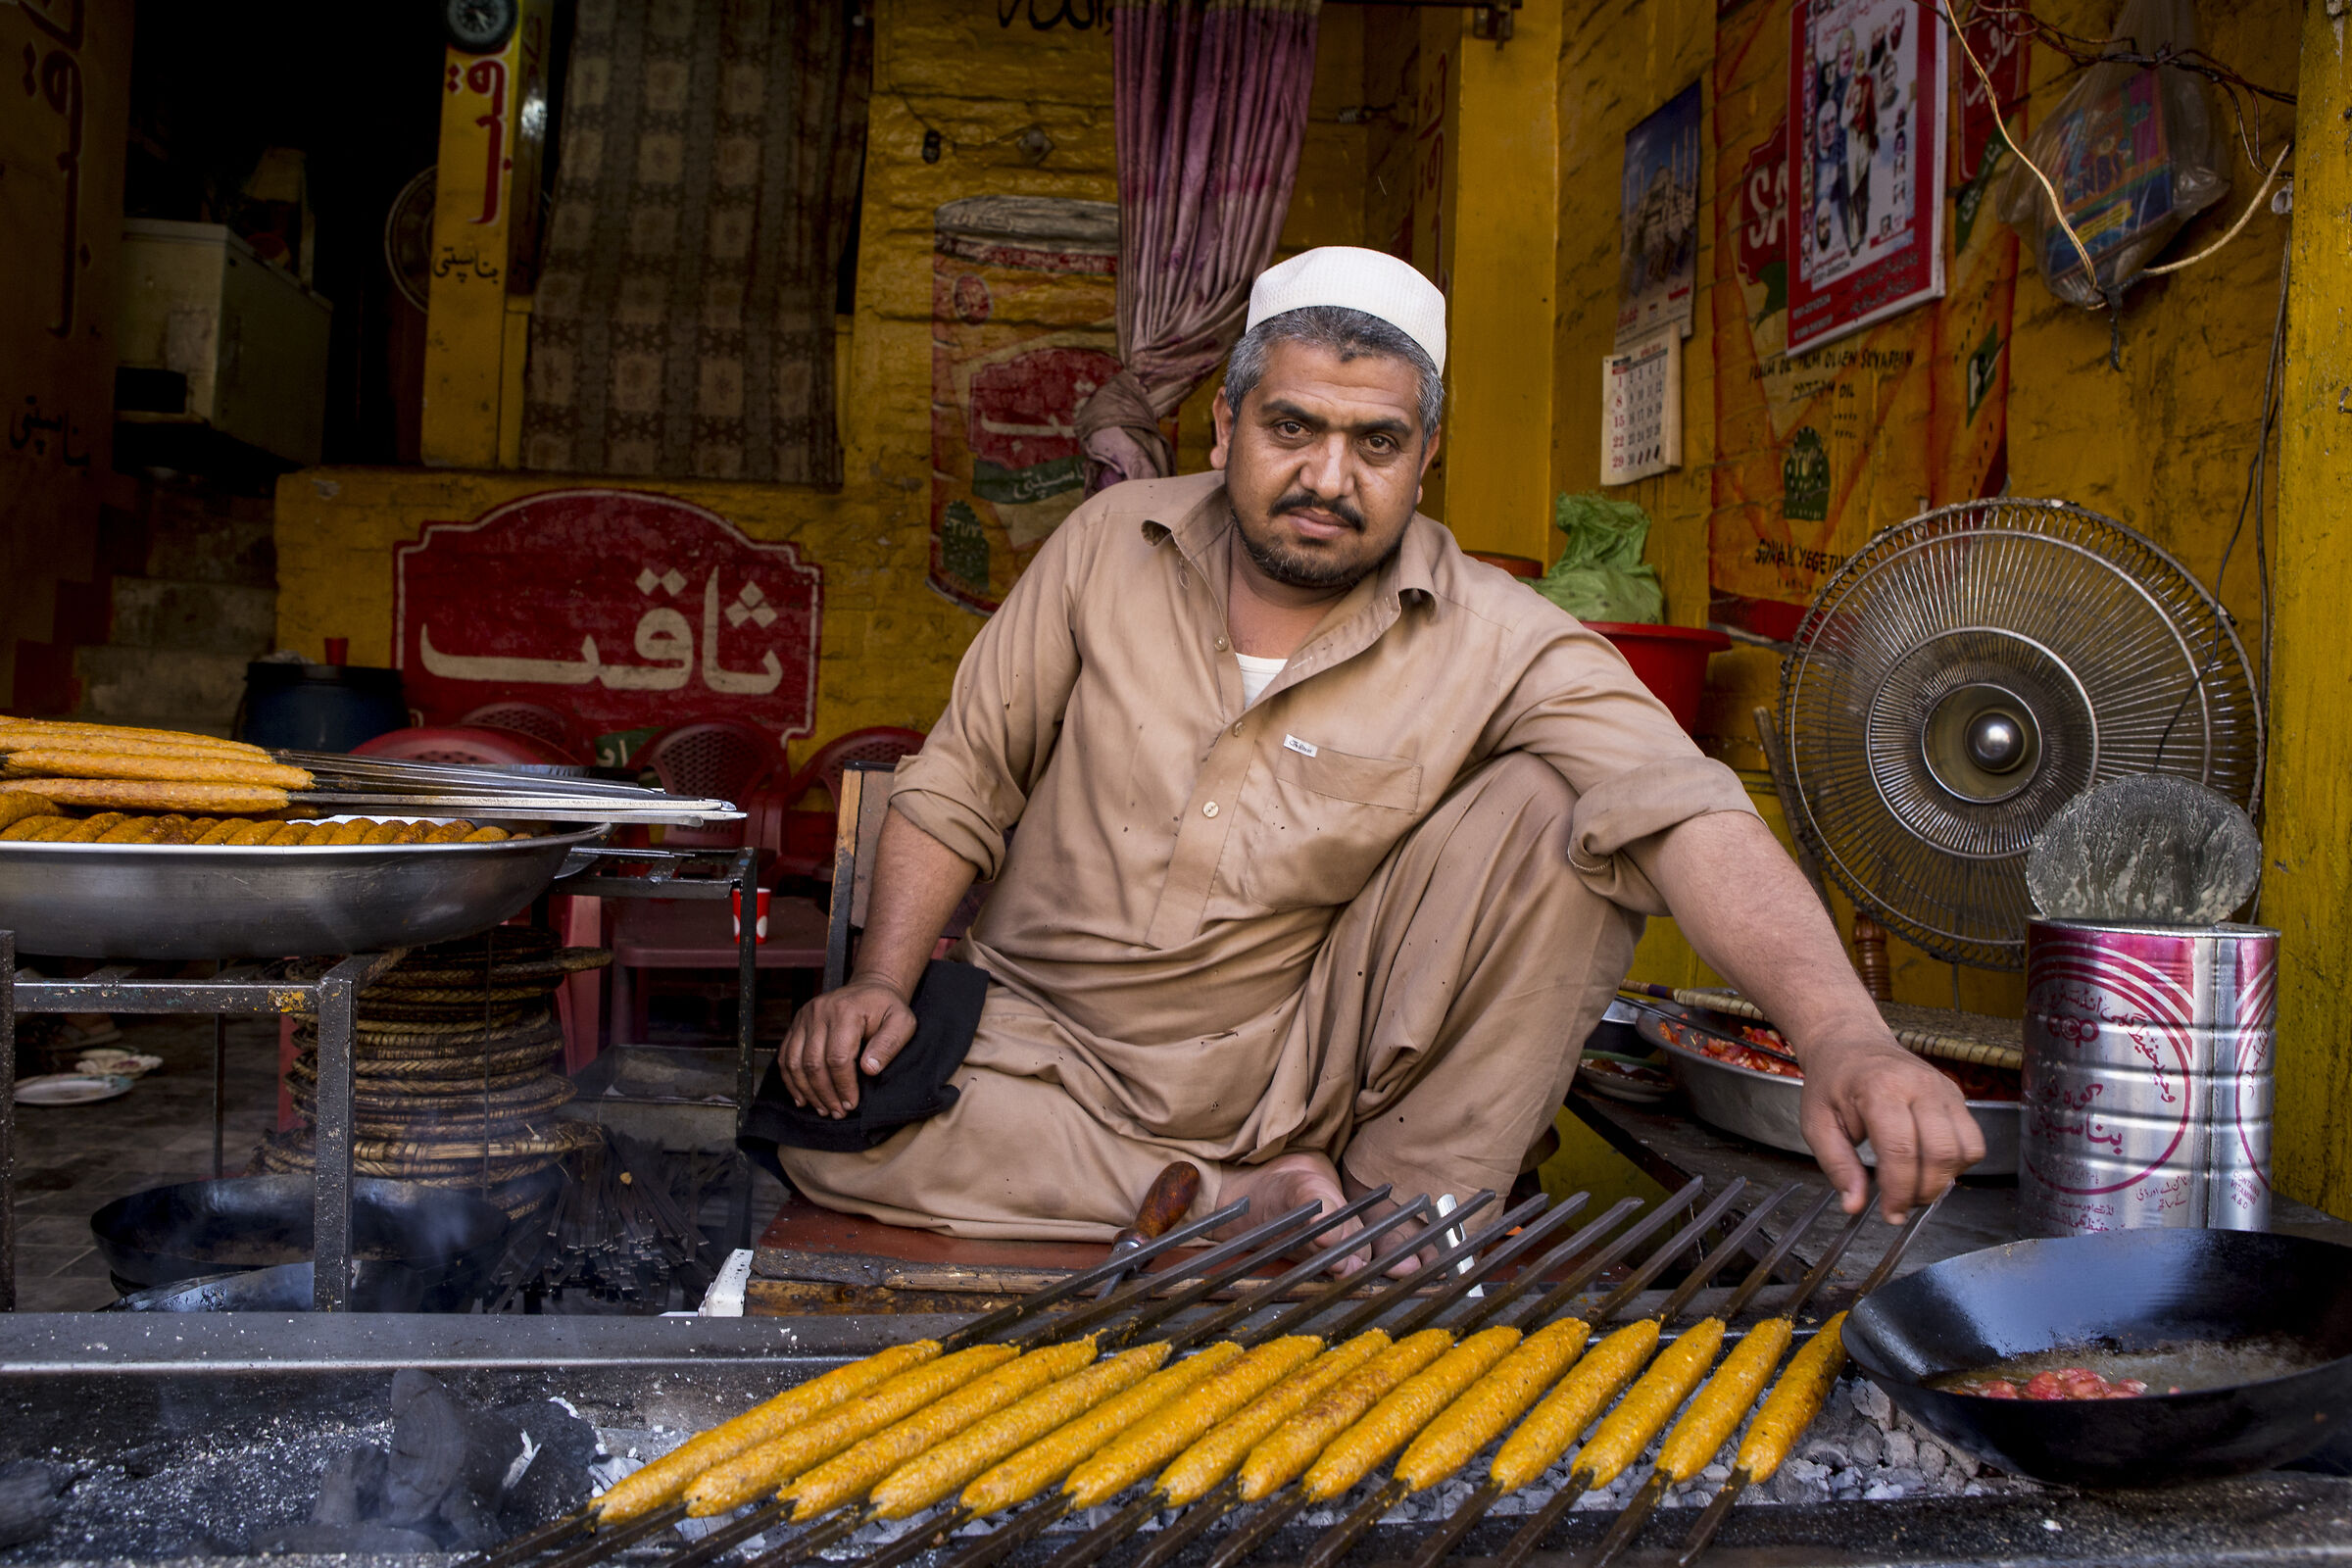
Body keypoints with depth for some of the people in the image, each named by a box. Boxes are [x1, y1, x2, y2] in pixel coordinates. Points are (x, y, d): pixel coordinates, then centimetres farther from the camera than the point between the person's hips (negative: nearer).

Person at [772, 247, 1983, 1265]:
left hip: (1304, 1071, -1)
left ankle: (1406, 1214, -10)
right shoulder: (1112, 545, -4)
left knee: (1552, 810, -22)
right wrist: (881, 983, -10)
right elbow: (960, 778, 3)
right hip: (1048, 1043, 2)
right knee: (828, 1114, -27)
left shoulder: (1497, 647, -13)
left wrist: (1843, 1038, -47)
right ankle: (1246, 1205, -12)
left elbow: (1688, 818, -29)